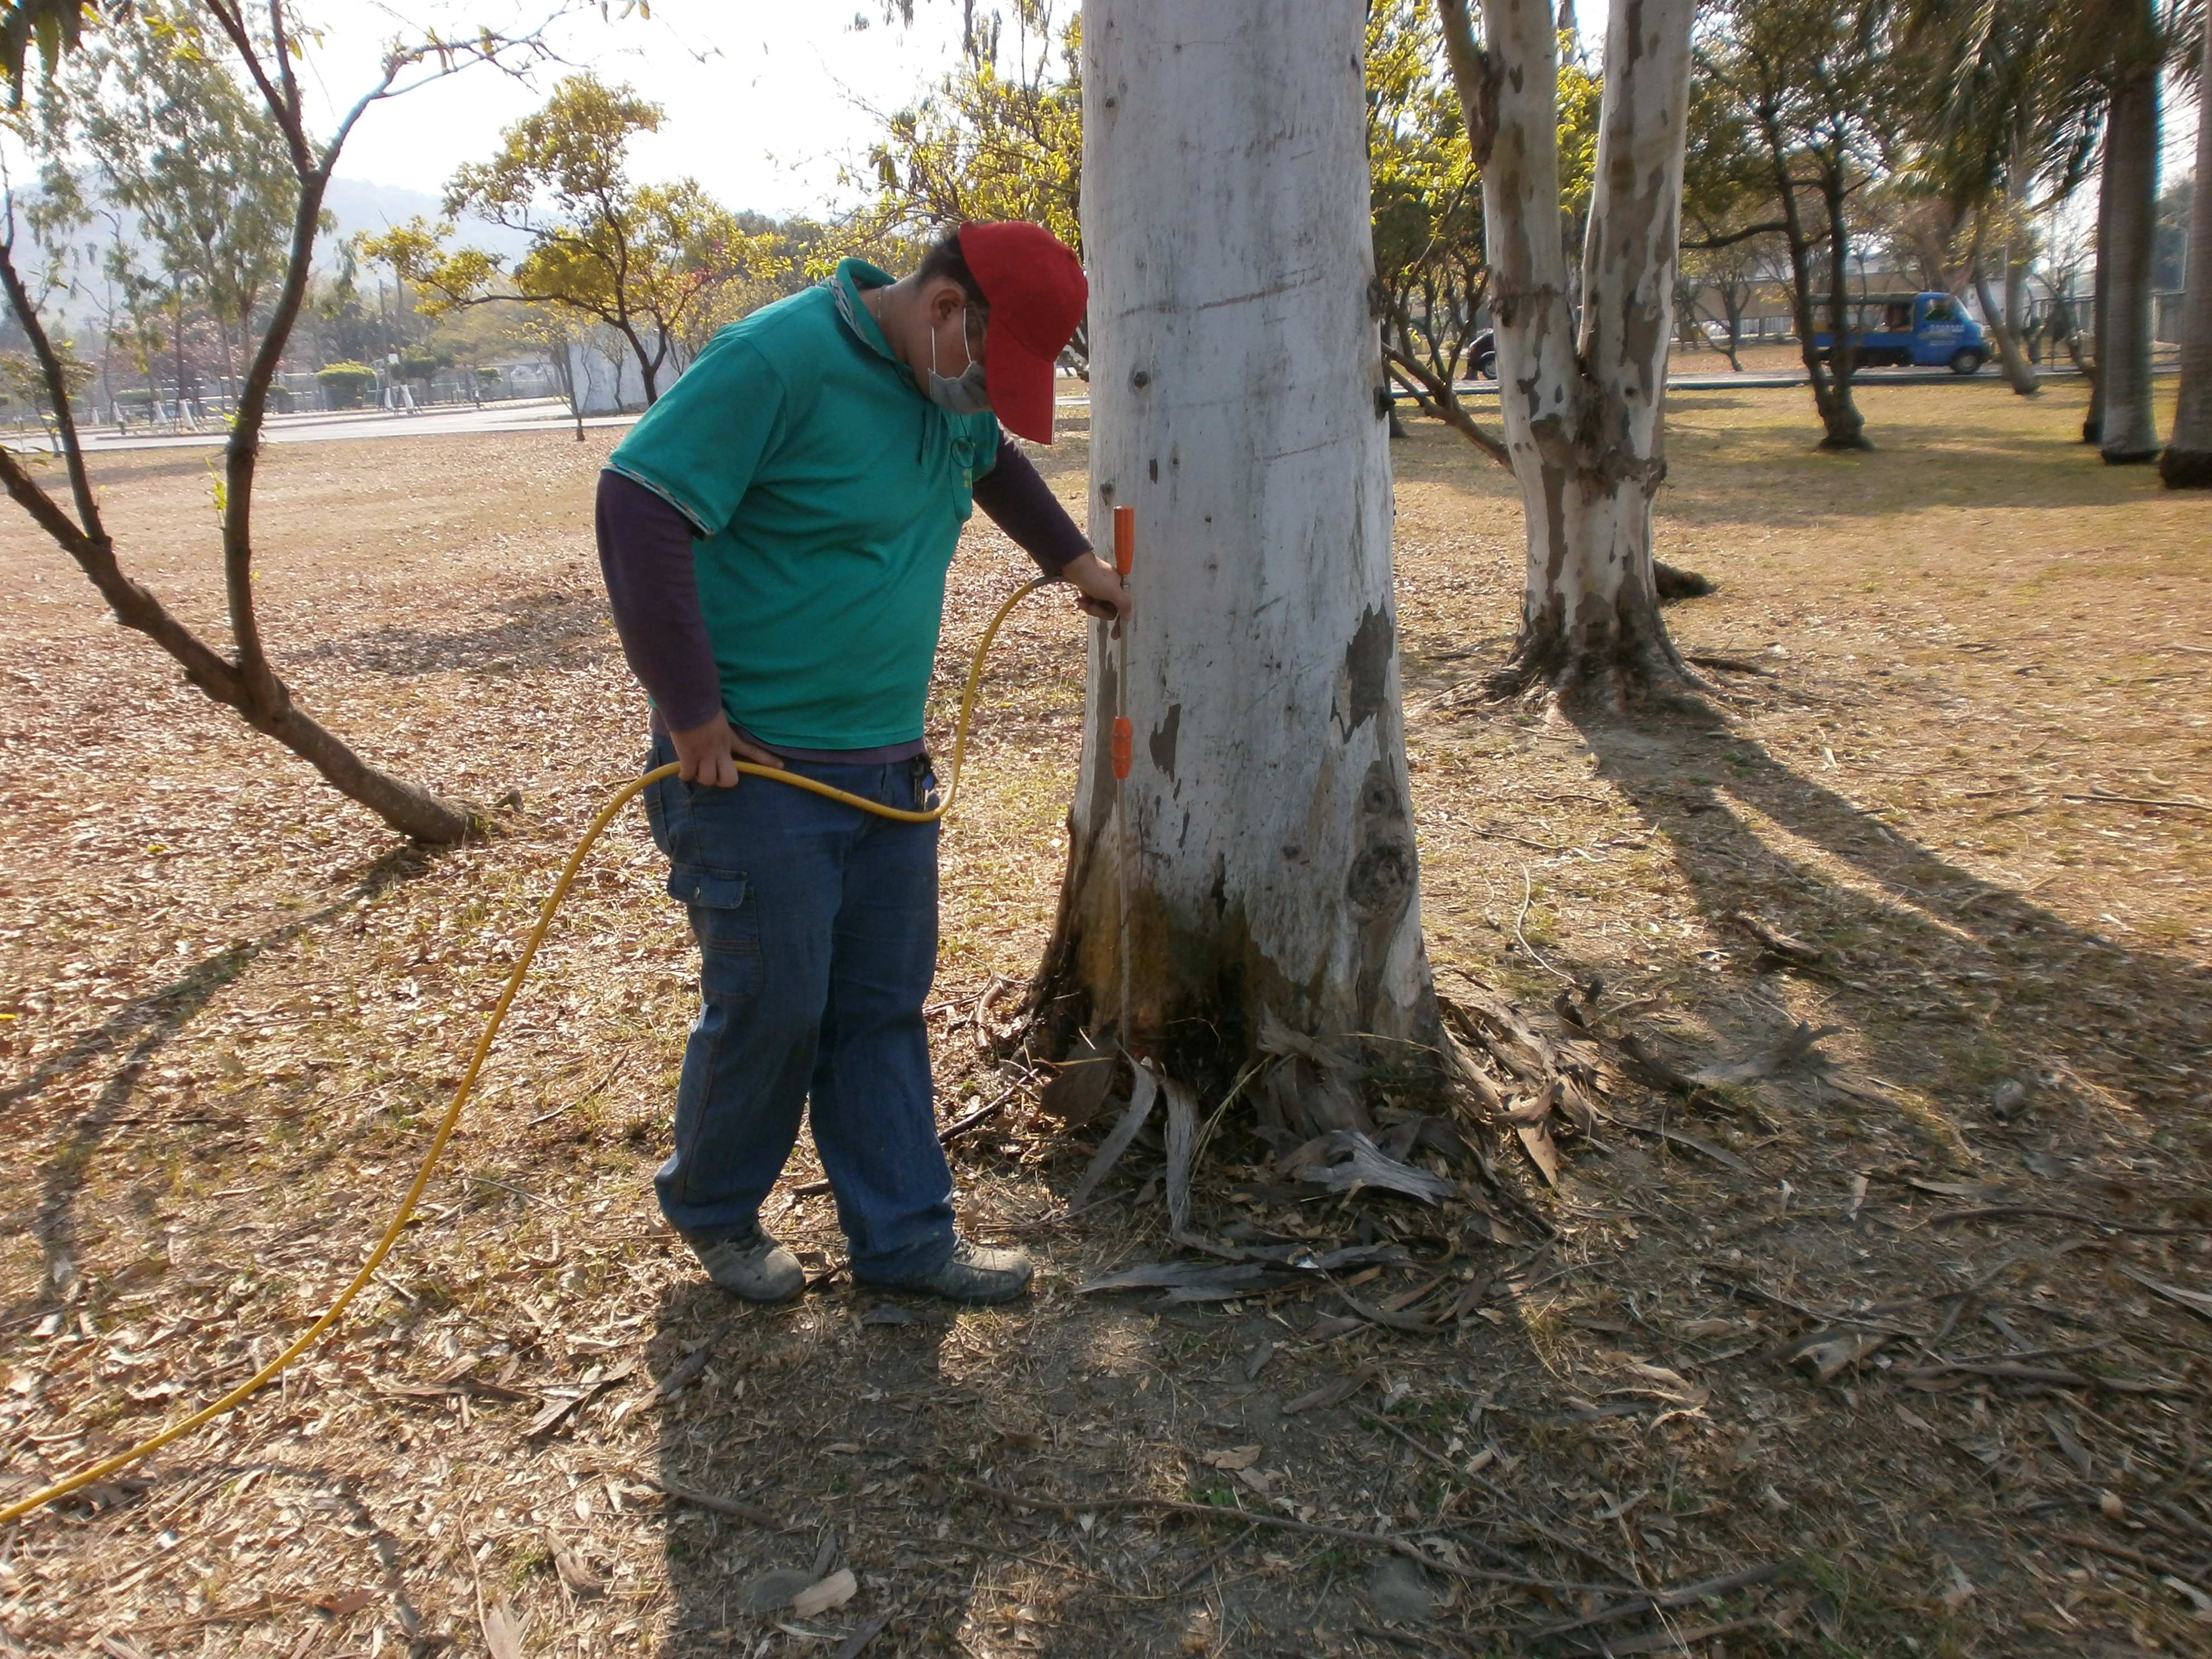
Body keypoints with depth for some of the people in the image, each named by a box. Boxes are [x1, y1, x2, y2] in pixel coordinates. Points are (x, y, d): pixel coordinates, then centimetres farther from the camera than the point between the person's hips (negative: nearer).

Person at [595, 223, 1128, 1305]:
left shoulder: (952, 389, 9)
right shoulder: (779, 361, -18)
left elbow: (997, 463, 33)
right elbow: (637, 508, -23)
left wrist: (1073, 561, 34)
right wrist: (694, 717, -21)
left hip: (887, 762, 8)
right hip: (757, 766, -7)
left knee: (884, 1007, 11)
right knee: (772, 1007, 2)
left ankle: (903, 1236, 24)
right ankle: (711, 1210, 28)